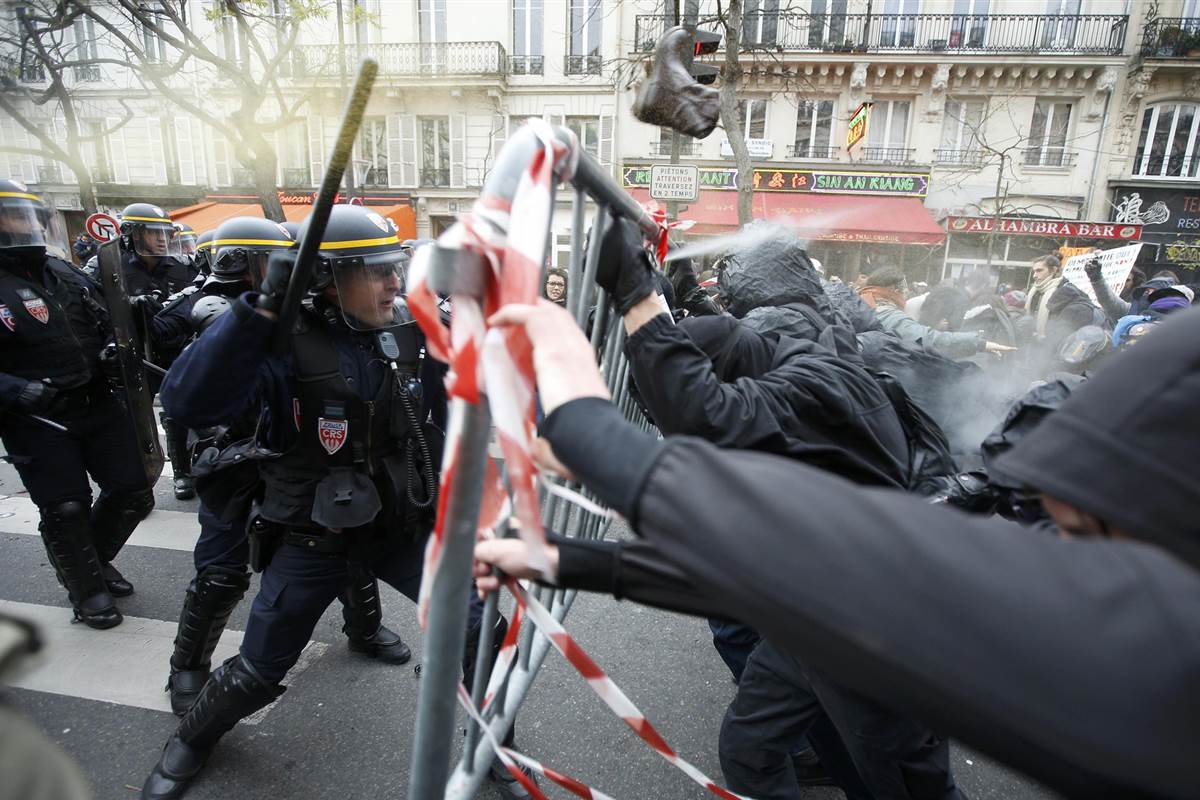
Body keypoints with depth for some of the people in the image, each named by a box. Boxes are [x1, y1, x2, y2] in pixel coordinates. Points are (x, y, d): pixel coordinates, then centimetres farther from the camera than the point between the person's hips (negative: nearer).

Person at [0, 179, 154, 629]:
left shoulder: (64, 273, 10)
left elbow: (105, 327, 21)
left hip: (99, 404, 6)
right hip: (39, 421, -6)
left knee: (133, 494, 10)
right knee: (66, 511, 3)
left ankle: (95, 561, 36)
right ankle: (88, 591, 25)